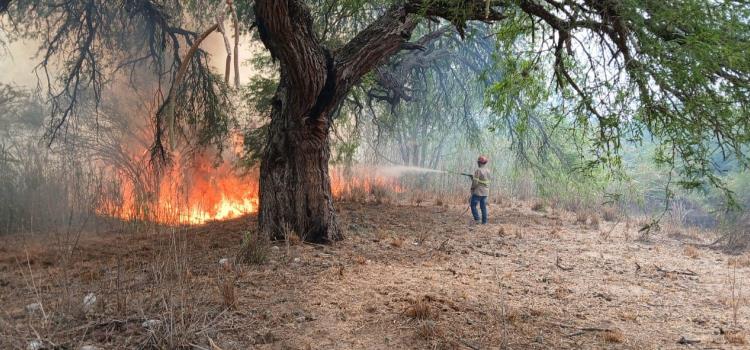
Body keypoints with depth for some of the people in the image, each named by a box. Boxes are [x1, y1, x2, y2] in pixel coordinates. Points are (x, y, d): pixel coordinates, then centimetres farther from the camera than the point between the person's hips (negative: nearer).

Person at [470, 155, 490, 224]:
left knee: (473, 205, 5)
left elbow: (475, 182, -20)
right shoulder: (488, 171, 6)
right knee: (483, 207, 11)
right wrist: (473, 178, 14)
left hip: (478, 192, -7)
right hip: (485, 192, 7)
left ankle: (477, 219, -3)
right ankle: (484, 221, 10)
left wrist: (472, 188, 1)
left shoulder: (478, 171, -17)